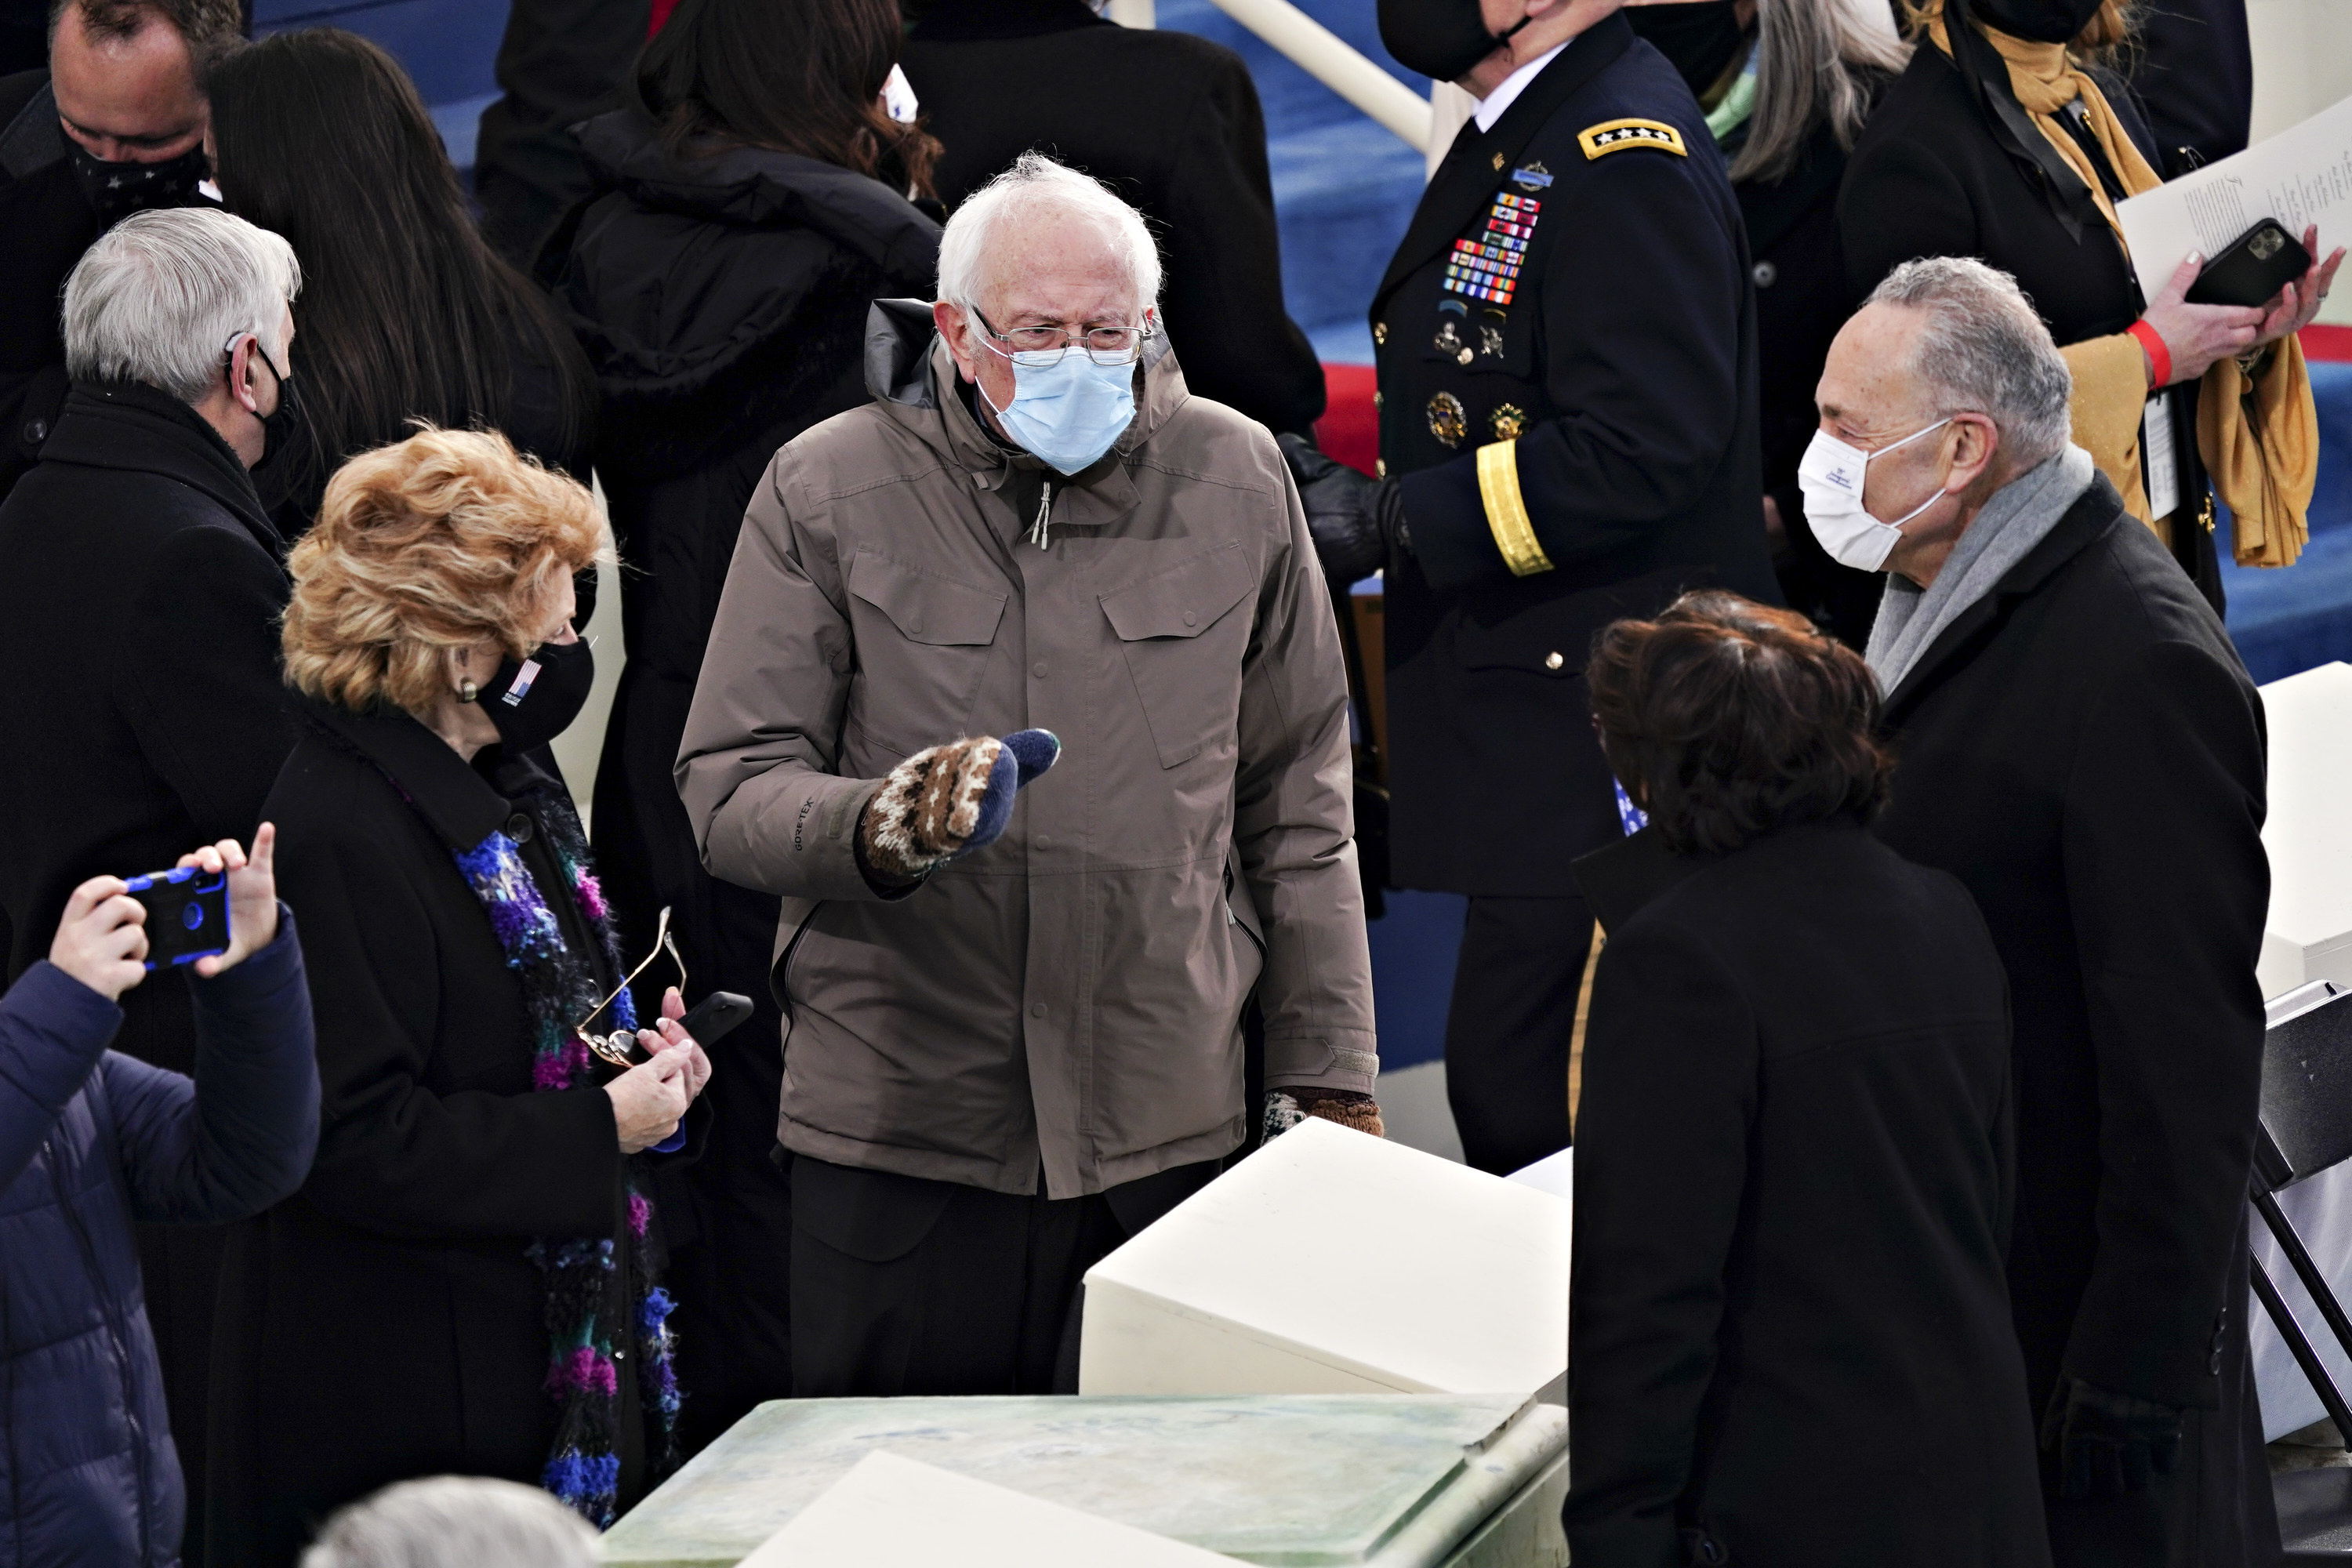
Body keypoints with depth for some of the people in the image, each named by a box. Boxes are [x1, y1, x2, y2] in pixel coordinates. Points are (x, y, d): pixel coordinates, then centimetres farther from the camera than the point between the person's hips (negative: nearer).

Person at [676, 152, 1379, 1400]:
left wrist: (1326, 1080, 13)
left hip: (1168, 1123, 1)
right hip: (896, 1121, -1)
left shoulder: (1234, 481, 7)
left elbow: (1298, 807, 14)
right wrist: (879, 830, -24)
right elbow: (727, 792, -3)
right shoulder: (826, 491, 0)